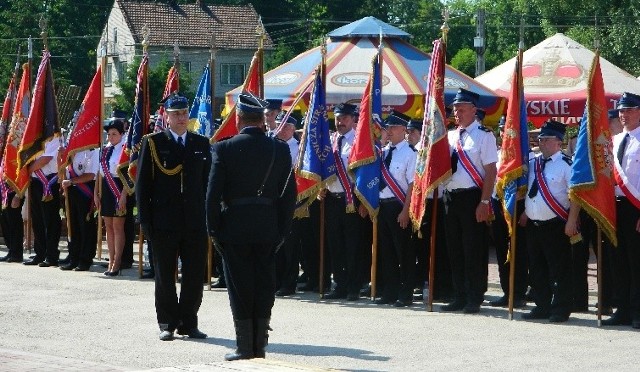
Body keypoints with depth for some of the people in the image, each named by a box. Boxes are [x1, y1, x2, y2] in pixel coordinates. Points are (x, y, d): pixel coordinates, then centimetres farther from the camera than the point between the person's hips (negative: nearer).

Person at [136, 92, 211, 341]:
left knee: (195, 276, 3)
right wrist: (145, 219, -6)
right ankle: (167, 324, 13)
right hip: (164, 223, -2)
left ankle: (188, 323, 13)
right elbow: (143, 183, 0)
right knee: (165, 276, 5)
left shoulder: (202, 144, 10)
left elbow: (208, 182, 12)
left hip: (195, 222, 3)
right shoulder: (153, 143, 1)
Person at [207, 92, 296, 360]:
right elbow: (289, 193, 2)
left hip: (234, 228, -3)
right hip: (268, 229, 3)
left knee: (240, 288, 3)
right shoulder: (280, 149, 1)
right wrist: (282, 230, 9)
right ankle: (259, 346, 12)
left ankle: (245, 348, 4)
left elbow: (214, 193, -8)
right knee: (264, 289, 9)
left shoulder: (225, 148, -8)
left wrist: (214, 230, 0)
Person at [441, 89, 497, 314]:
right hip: (451, 197, 7)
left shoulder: (484, 136, -6)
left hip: (472, 197, -7)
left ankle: (475, 299, 3)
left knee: (474, 250, -3)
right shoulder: (450, 136, 14)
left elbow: (491, 171, -10)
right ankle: (460, 297, 18)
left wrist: (484, 202, -16)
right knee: (455, 249, 10)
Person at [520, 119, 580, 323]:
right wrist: (525, 213, 16)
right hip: (533, 224, 7)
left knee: (559, 270, -2)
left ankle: (561, 310, 5)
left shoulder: (566, 165, -9)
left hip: (556, 225, -7)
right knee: (537, 269, 11)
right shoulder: (533, 164, 12)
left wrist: (571, 221, -17)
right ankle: (542, 307, 21)